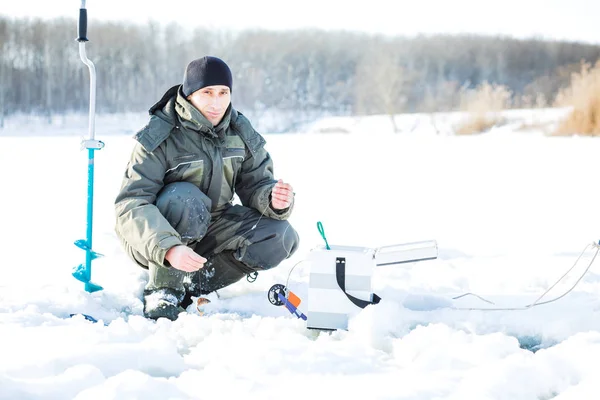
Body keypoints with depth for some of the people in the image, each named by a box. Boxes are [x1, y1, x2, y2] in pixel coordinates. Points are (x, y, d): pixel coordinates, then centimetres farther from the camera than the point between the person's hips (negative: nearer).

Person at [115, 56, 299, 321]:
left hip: (212, 229, 5)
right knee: (185, 199, -37)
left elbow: (256, 184, -3)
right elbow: (131, 205, -30)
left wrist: (274, 198, -30)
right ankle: (163, 291, -19)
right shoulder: (158, 137, -21)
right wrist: (169, 248, -47)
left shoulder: (241, 133, -4)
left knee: (281, 237, -16)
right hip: (156, 238, -5)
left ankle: (194, 284, -6)